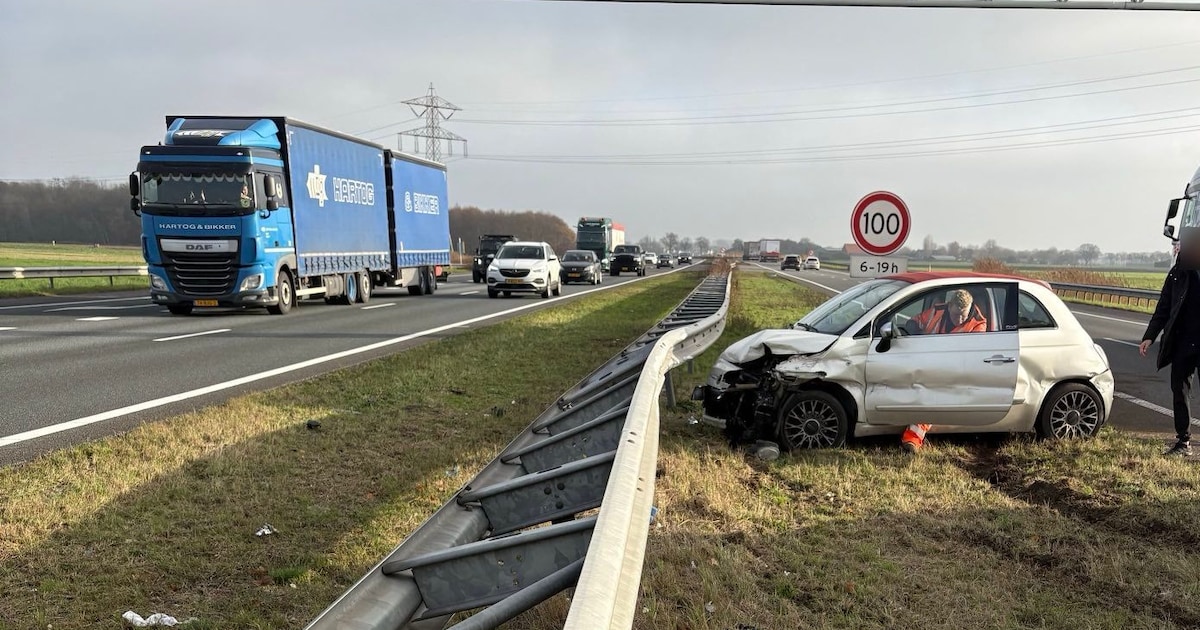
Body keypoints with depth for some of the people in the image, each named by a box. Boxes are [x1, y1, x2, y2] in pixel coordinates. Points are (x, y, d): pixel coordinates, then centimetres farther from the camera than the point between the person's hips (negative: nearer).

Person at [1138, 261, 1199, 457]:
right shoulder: (1178, 272, 5)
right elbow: (1164, 308, 7)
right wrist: (1149, 337, 1)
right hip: (1182, 342, 3)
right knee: (1179, 391, 7)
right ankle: (1183, 441, 16)